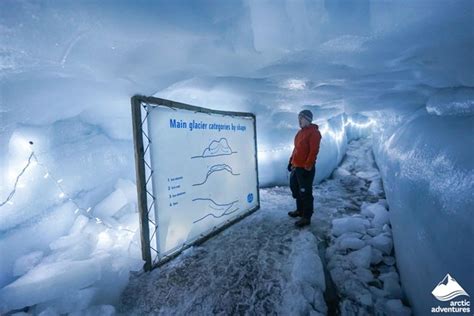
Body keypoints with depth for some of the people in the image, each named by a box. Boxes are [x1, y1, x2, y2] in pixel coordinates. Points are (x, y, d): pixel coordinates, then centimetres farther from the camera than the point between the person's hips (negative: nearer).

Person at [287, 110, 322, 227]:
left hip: (305, 168, -9)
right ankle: (300, 210, 36)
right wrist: (291, 161, 19)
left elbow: (314, 151, -20)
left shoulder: (314, 132, -14)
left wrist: (307, 167, -22)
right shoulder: (300, 132, 15)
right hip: (296, 167, 10)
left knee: (305, 193, -1)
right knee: (296, 189, 19)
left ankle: (306, 217, 10)